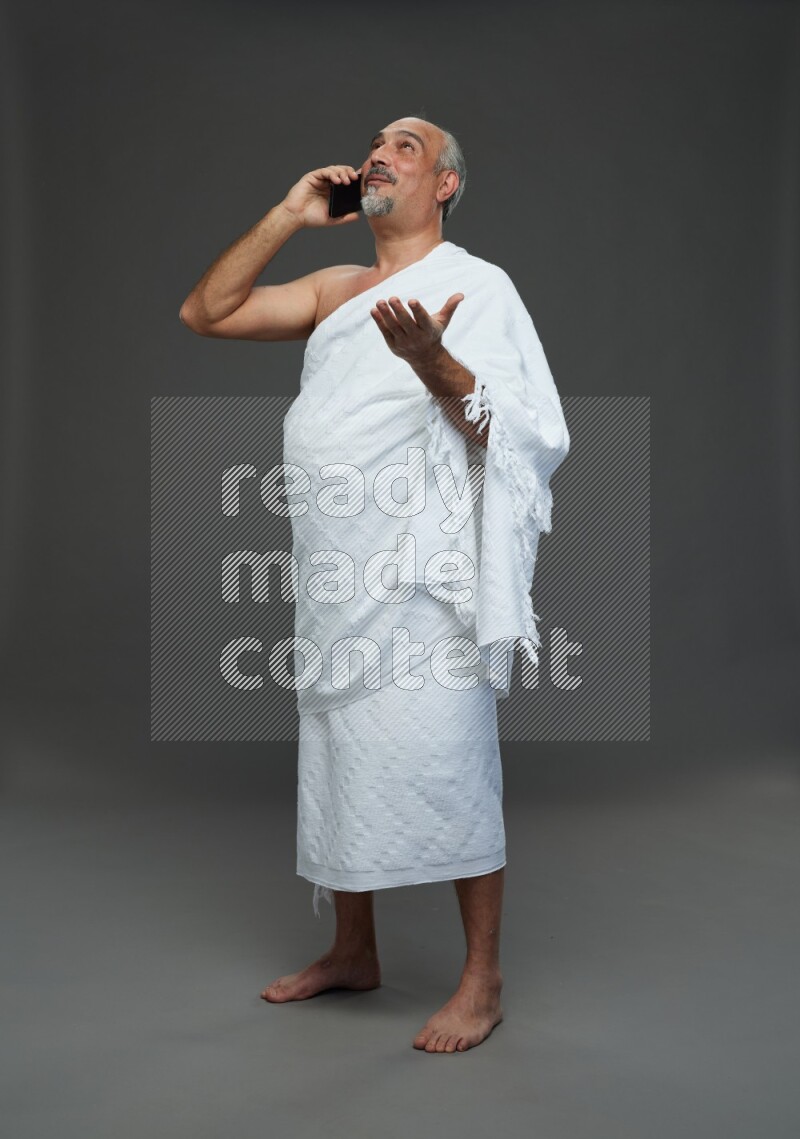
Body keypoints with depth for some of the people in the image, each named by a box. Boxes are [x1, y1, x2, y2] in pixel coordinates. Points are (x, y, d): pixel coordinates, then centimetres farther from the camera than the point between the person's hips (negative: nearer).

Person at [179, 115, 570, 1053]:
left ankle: (482, 982, 11)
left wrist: (435, 362, -29)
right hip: (335, 579, 7)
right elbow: (203, 313, 13)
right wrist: (286, 216, 8)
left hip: (424, 580, -6)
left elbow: (518, 432, -11)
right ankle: (352, 952, 31)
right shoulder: (333, 289, 17)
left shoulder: (477, 286, -1)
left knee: (450, 771, -4)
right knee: (339, 759, 14)